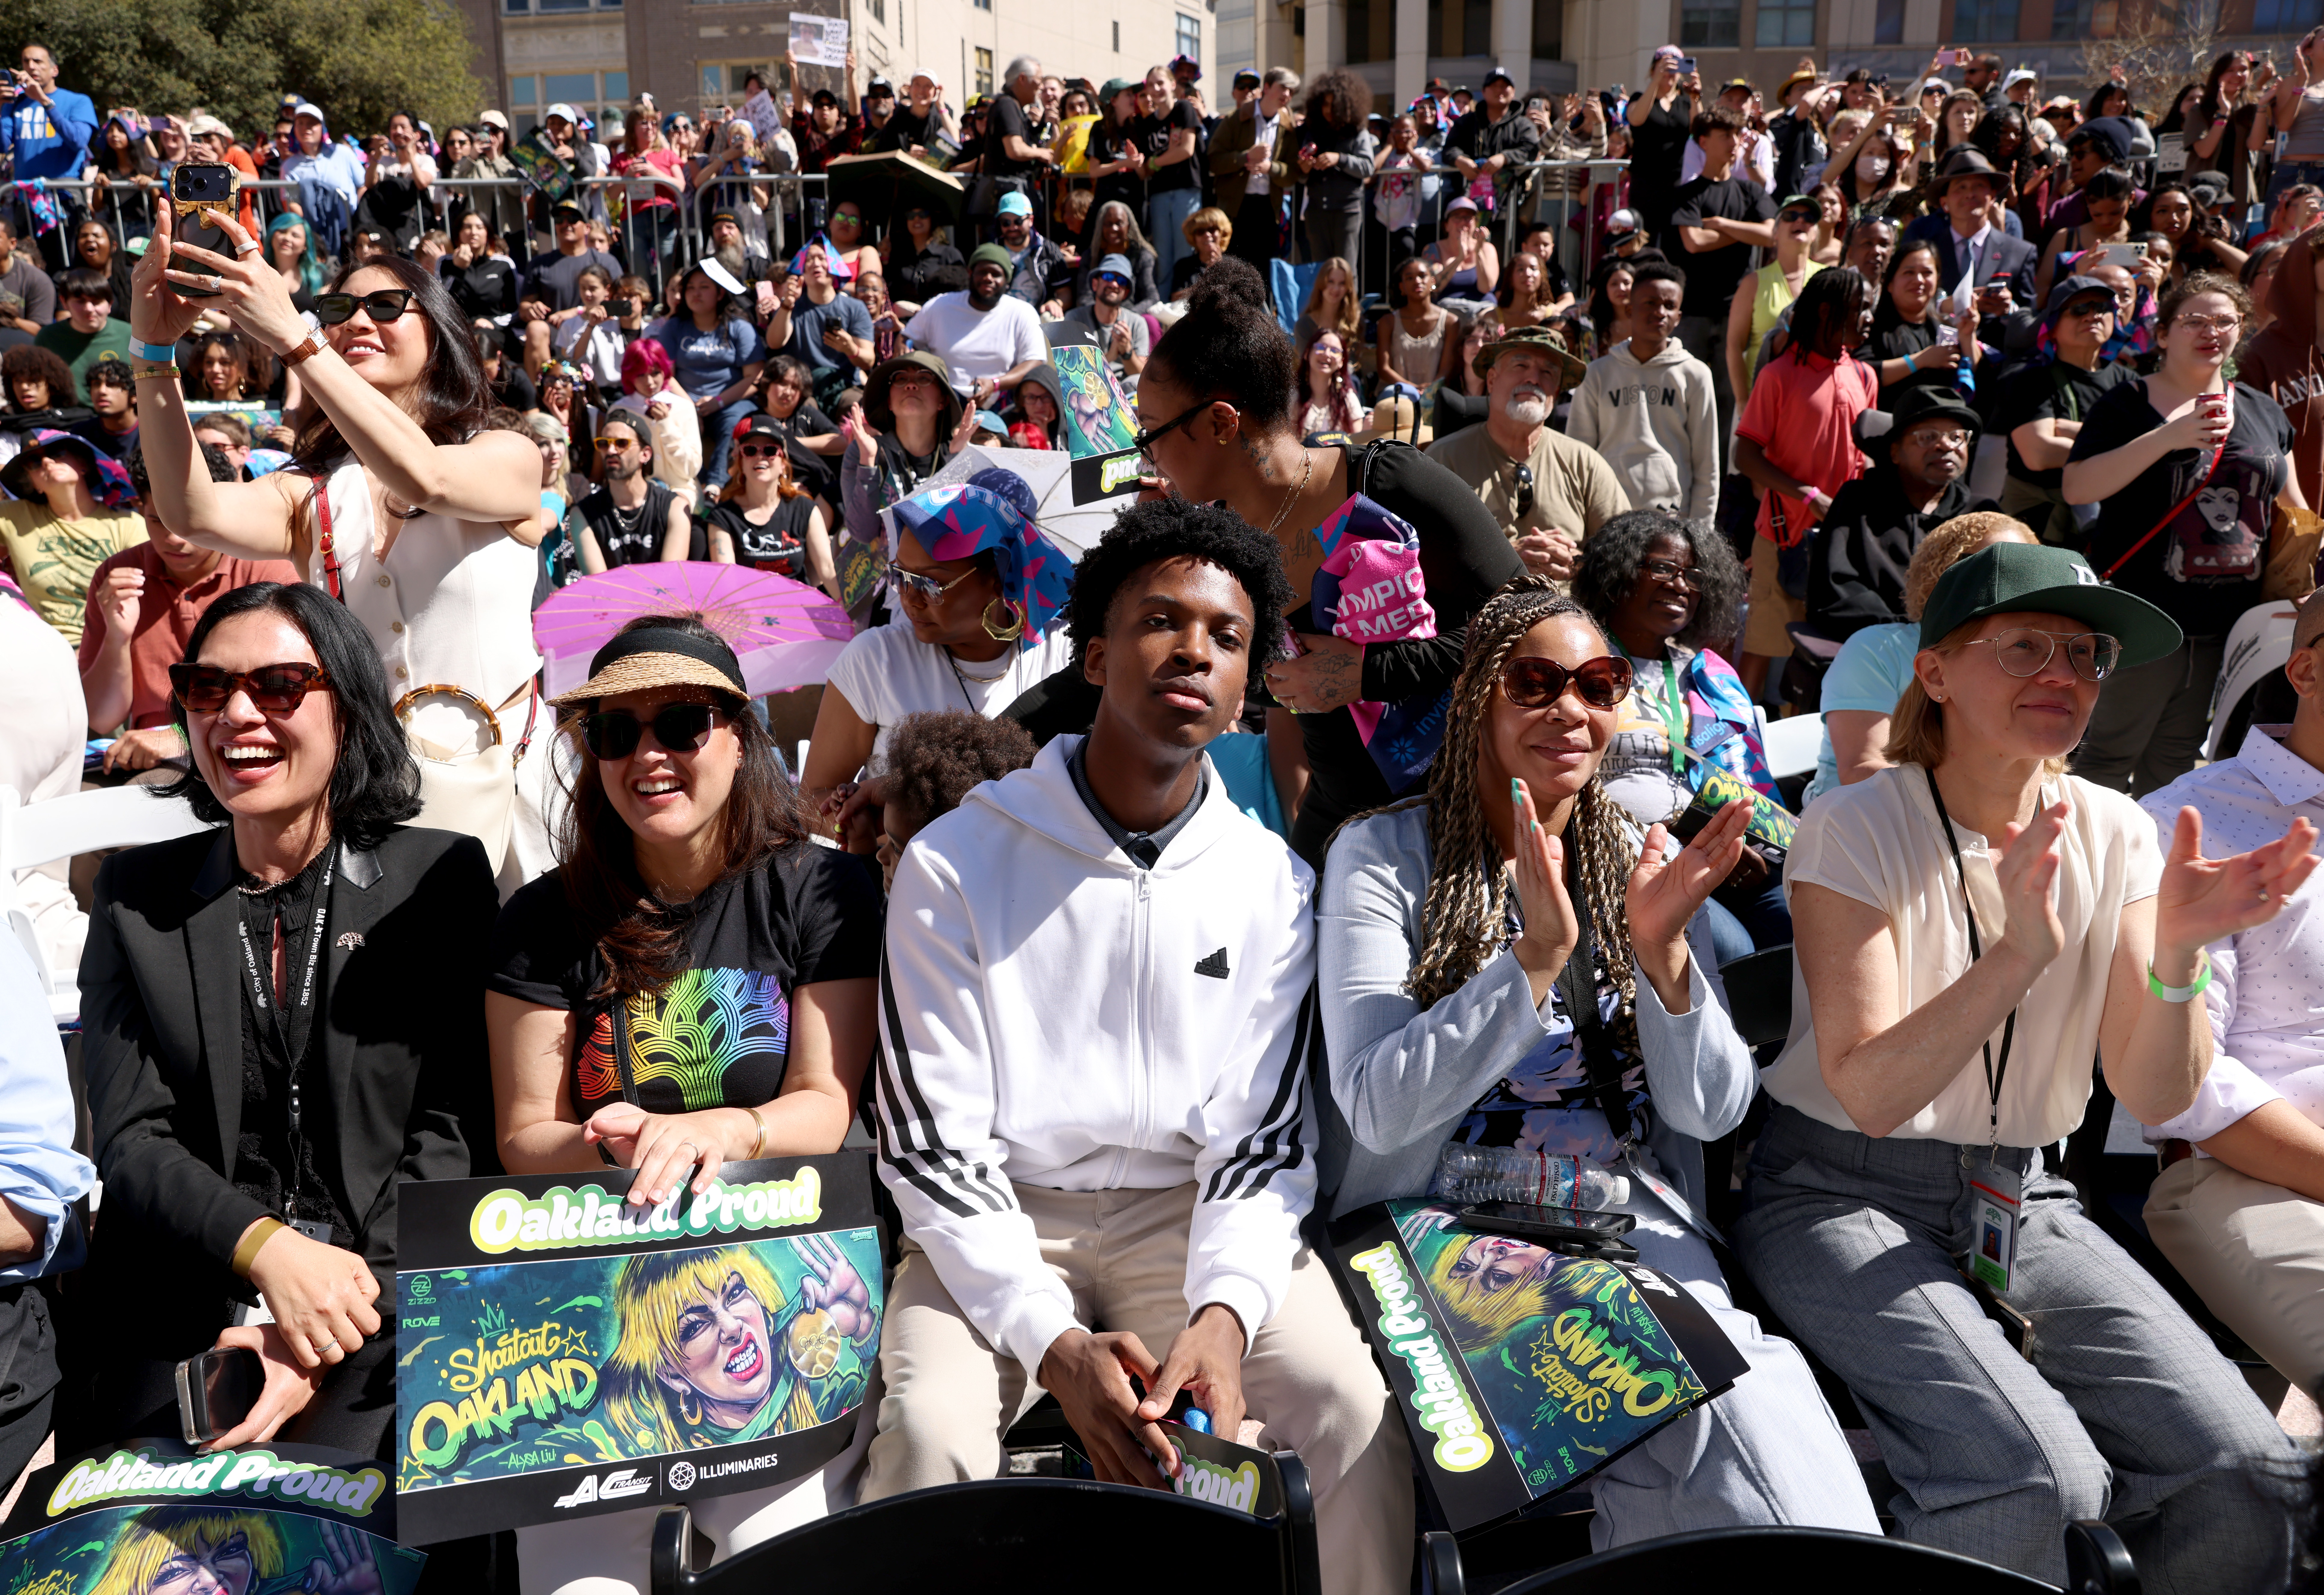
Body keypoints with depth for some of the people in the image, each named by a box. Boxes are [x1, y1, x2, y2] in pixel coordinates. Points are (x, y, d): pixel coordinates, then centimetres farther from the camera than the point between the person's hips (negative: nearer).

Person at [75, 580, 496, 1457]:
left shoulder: (441, 877, 3)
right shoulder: (136, 891, 9)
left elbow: (453, 1131, -2)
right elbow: (129, 1139, 2)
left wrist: (318, 1350, -13)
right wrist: (269, 1250, -19)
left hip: (394, 1310, -1)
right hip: (185, 1311, 2)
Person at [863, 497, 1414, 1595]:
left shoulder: (1272, 884, 1)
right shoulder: (957, 864, -6)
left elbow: (1261, 1140, -1)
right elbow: (930, 1145, -8)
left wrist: (1225, 1311, -21)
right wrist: (1054, 1343, -22)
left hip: (1191, 1215, 2)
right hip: (1001, 1219, -1)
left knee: (1360, 1409, -21)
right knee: (933, 1431, -29)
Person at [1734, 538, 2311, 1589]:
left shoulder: (2112, 835, 3)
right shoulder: (1856, 830, -11)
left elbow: (2154, 1100, -2)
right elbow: (1869, 1093, -20)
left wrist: (2175, 955, -21)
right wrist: (2021, 953, -31)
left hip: (2018, 1202, 5)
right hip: (1844, 1200, -5)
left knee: (2242, 1475, -15)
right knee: (2037, 1479, -27)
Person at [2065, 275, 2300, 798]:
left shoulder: (2263, 411, 13)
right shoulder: (2128, 407, -3)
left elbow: (2294, 511, 18)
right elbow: (2076, 488, -15)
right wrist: (2170, 436, -21)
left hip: (2228, 622, 5)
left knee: (2176, 757, 15)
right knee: (2111, 752, 0)